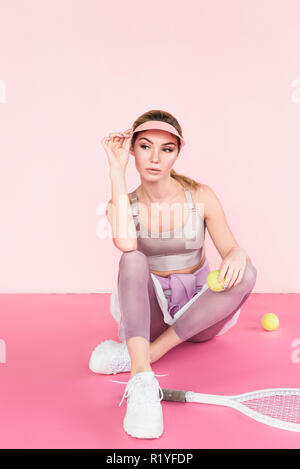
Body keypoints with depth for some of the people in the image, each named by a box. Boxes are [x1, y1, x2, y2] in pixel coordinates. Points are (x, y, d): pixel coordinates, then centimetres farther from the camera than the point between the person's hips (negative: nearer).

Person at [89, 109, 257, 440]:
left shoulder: (201, 197, -3)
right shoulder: (122, 205, -5)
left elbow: (232, 250, -4)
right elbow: (125, 242, -28)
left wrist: (237, 256, -29)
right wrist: (117, 171, -22)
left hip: (197, 313, 1)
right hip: (148, 311, 0)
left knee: (246, 273, -26)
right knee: (133, 259, -29)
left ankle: (148, 351, -29)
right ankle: (142, 380, -45)